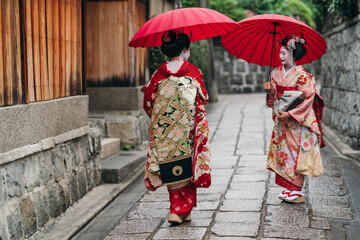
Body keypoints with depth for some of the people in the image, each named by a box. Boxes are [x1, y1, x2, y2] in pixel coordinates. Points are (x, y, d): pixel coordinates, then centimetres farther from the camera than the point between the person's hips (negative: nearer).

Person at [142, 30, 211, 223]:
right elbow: (203, 99, 0)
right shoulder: (193, 72, -6)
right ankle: (182, 211, 7)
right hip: (187, 128, -2)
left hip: (164, 130, 3)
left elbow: (148, 101, 3)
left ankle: (178, 210, 14)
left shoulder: (160, 72, 0)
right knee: (186, 167, 8)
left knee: (171, 168, 11)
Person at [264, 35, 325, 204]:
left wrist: (290, 114, -19)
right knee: (283, 152, 6)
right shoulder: (276, 73, 7)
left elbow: (308, 98, -15)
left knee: (296, 154, -4)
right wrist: (270, 89, -8)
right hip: (282, 120, 6)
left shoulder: (301, 74, -13)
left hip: (298, 120, -6)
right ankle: (288, 188, 15)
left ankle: (298, 191, 3)